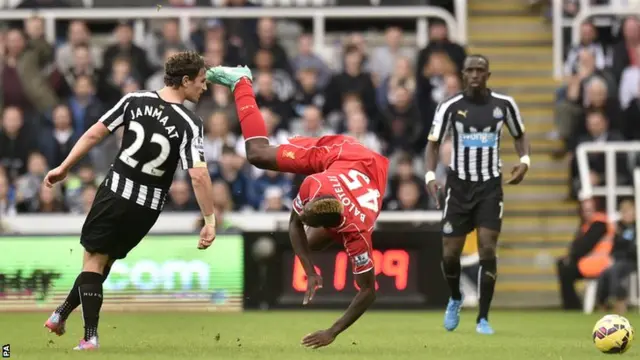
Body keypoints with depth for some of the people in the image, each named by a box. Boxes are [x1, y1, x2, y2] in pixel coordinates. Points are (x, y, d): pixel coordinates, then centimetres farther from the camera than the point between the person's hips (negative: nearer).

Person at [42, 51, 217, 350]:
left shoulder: (134, 101, -6)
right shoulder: (190, 124, -15)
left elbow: (94, 134, -1)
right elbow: (199, 176, -22)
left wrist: (65, 167, 9)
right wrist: (209, 220, -17)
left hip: (115, 191, 0)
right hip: (147, 205, 0)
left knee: (94, 259, 9)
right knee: (104, 260, 18)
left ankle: (90, 337, -1)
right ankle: (61, 314, 20)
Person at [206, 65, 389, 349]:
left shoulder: (357, 235, -44)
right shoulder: (313, 185, -40)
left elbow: (368, 292, -35)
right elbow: (293, 225, -20)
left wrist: (332, 333, -38)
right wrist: (311, 272, -30)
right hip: (338, 152, 0)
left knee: (309, 246, 3)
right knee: (257, 154, 8)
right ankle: (241, 81, 29)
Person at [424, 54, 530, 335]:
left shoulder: (504, 104, -1)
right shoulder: (450, 106, -5)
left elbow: (519, 135, 13)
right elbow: (434, 143, -3)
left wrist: (524, 160, -7)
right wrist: (430, 175, -19)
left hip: (490, 187, 0)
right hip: (459, 186, 0)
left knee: (488, 251, -10)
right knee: (450, 254, 1)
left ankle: (483, 319, -1)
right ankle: (455, 299, 33)